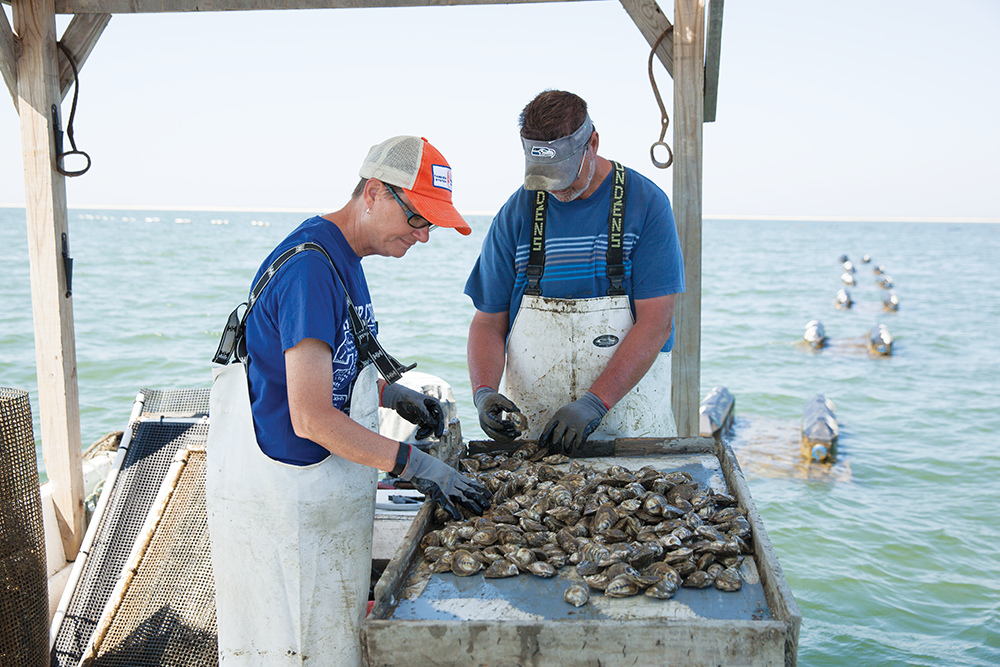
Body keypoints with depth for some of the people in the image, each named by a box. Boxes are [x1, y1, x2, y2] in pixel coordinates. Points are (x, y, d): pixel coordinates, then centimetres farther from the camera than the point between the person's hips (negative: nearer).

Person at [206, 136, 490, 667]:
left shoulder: (342, 257, 9)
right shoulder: (310, 268, -23)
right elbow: (311, 418, -27)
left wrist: (389, 394, 7)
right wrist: (414, 465, -23)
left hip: (326, 490, 10)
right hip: (281, 498, -10)